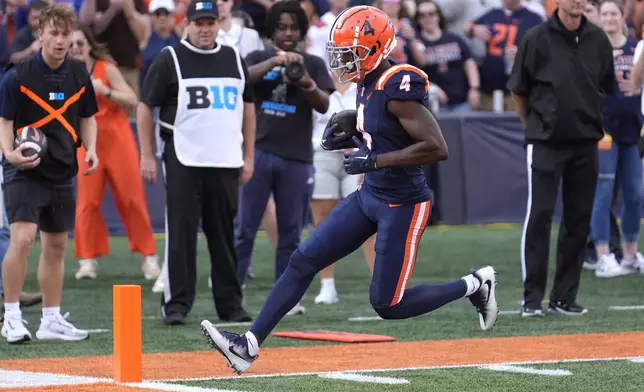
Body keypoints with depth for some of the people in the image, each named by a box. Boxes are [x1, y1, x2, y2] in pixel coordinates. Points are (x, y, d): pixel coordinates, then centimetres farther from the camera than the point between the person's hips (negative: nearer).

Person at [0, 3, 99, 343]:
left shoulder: (79, 75, 5)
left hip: (62, 173, 6)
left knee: (56, 245, 12)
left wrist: (90, 149, 1)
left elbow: (87, 117, 18)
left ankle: (51, 321, 21)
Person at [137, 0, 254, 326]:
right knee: (180, 232, -6)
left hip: (225, 163, 4)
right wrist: (147, 156, -4)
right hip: (183, 161, -4)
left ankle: (229, 303, 13)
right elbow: (145, 107, 2)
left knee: (224, 234, 7)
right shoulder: (170, 59, 0)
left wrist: (248, 156, 13)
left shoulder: (233, 59, 13)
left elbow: (247, 107, 19)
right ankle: (176, 304, -3)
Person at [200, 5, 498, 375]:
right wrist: (347, 139, 3)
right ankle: (250, 345, 5)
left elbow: (437, 147, -28)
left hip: (403, 205, -9)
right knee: (303, 261, 3)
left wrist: (374, 160, -26)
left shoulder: (399, 88, -23)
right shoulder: (369, 84, 5)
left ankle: (474, 285, 17)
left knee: (387, 305, -2)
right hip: (370, 196, 9)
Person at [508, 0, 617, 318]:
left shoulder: (598, 40, 5)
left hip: (585, 144, 4)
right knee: (539, 215, -8)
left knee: (579, 220, 5)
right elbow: (518, 91, 3)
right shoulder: (536, 39, -6)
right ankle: (532, 298, -3)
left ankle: (564, 297, 13)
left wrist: (590, 122, 13)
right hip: (545, 144, -4)